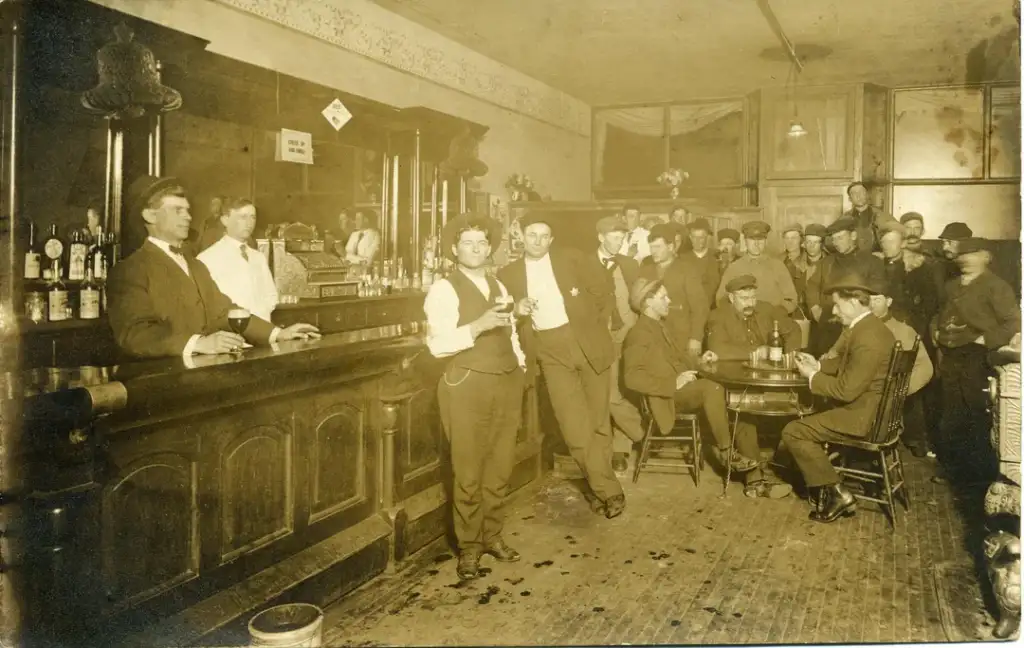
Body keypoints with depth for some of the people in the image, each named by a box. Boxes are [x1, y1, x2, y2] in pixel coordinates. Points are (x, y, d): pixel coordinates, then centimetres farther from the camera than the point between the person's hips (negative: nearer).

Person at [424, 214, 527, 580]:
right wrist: (478, 326, -27)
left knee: (501, 467, 14)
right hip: (467, 386, -7)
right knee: (469, 471, 0)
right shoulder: (443, 290, -7)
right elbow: (437, 344, -18)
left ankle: (492, 536, 29)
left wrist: (520, 360, 12)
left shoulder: (498, 287, 18)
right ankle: (468, 546, 16)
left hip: (507, 383, 7)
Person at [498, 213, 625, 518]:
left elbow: (600, 288, 9)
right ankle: (608, 489, 5)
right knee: (575, 425, -9)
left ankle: (598, 486, 22)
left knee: (598, 421, 6)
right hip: (550, 351, 0)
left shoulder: (569, 258, 4)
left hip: (588, 342, 0)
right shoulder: (509, 274, 6)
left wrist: (596, 323, 6)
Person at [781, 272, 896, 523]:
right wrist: (818, 365, 6)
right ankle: (824, 484, 21)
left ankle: (835, 493, 0)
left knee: (792, 432, -9)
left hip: (862, 414, -11)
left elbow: (846, 390, -26)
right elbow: (846, 363, 21)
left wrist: (812, 377, -13)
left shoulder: (868, 339, -26)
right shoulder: (865, 326, 7)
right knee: (805, 412, 21)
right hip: (864, 404, 11)